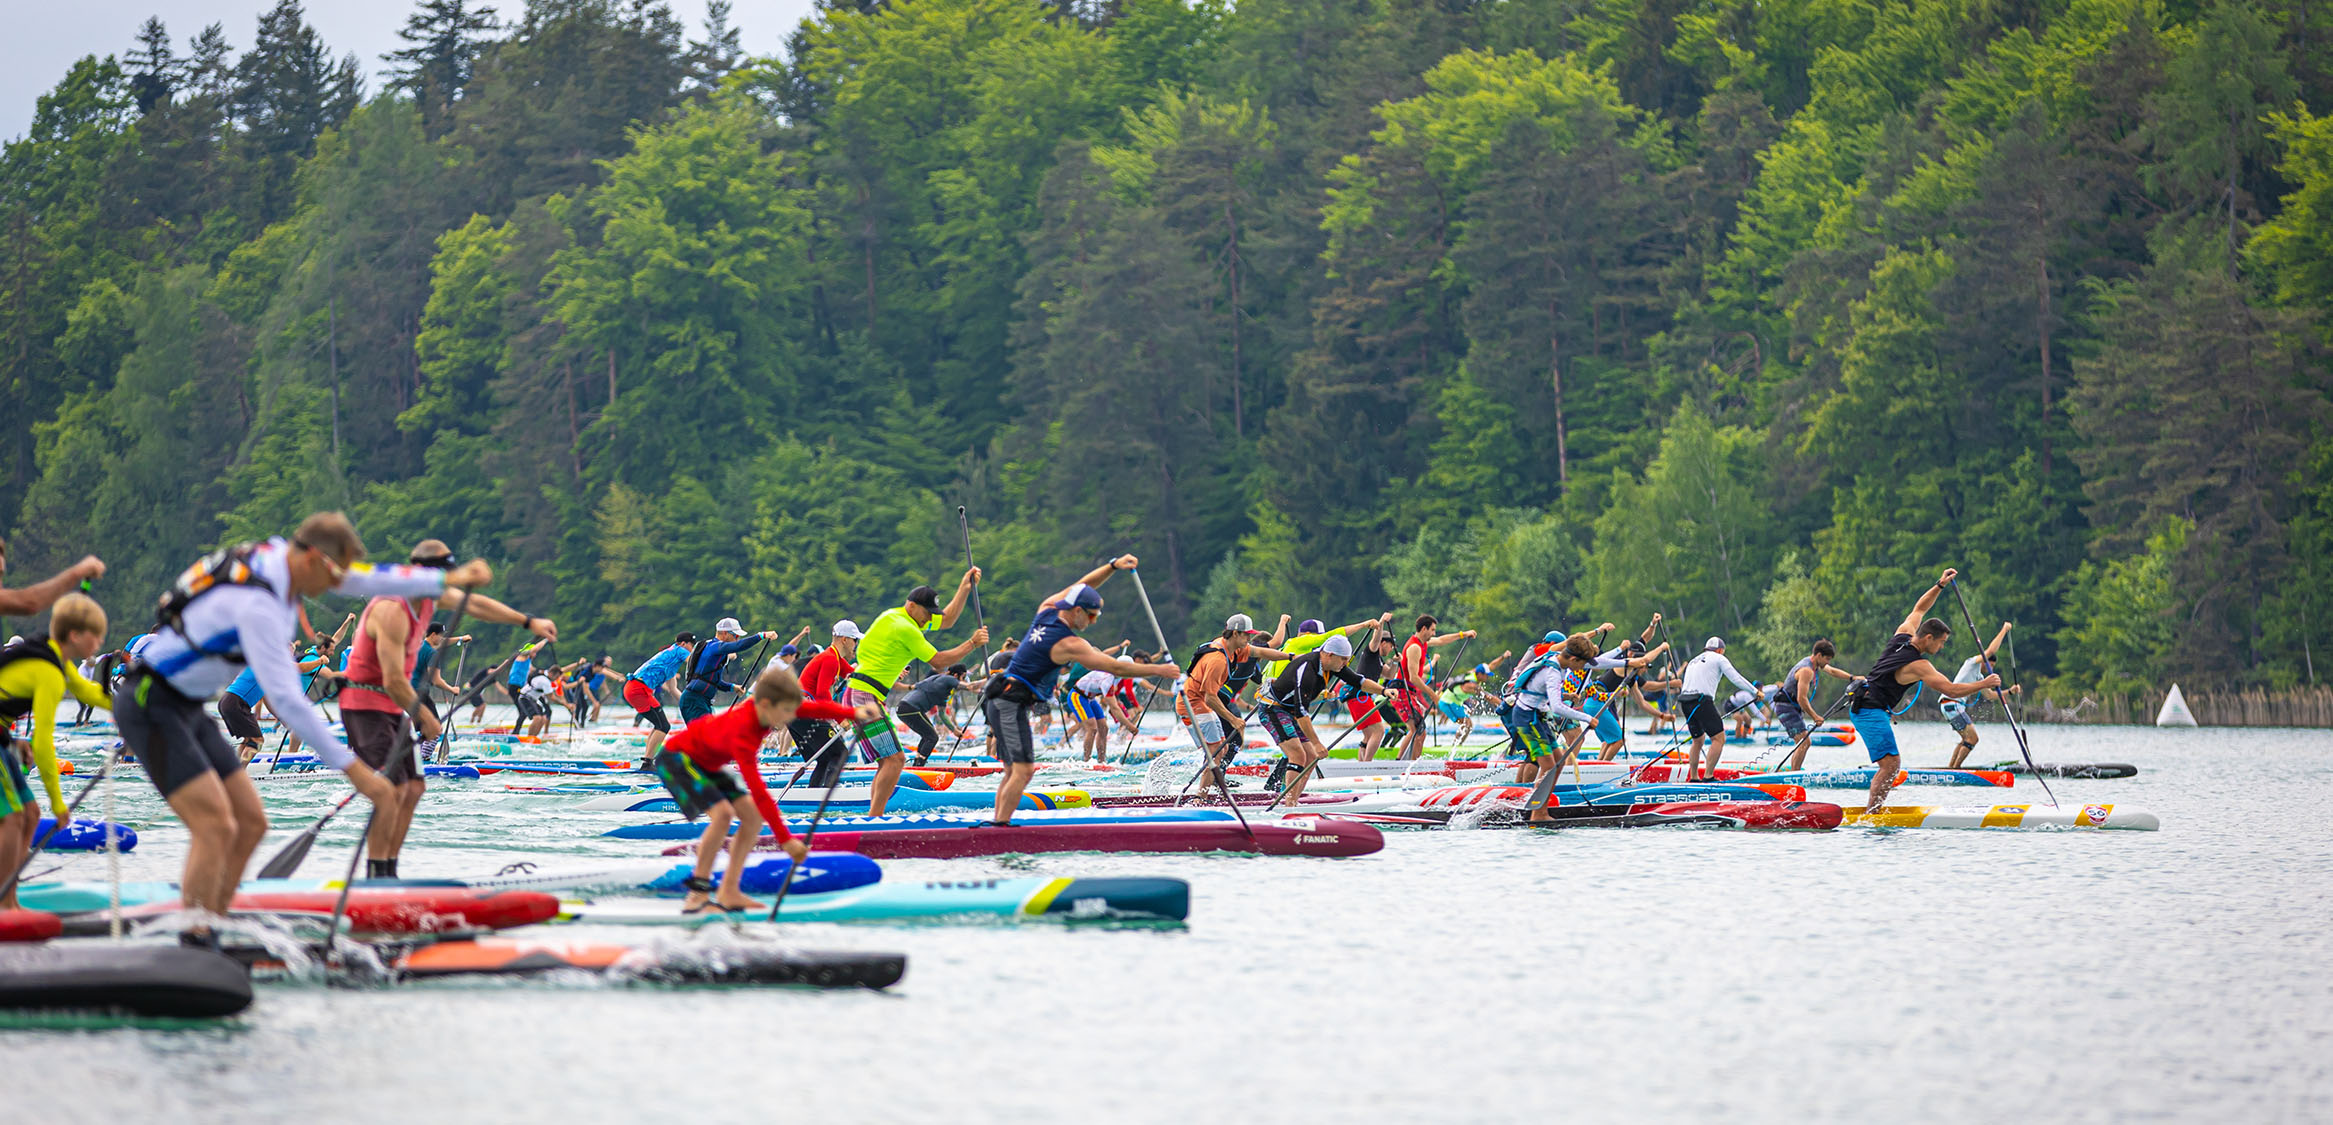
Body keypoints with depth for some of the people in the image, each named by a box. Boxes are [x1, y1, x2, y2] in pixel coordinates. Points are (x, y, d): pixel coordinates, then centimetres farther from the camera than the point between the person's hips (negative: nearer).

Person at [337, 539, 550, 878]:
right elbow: (393, 681, -26)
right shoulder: (393, 611, -25)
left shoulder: (429, 594, 3)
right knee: (393, 788, -18)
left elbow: (474, 604, 18)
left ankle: (389, 870, 12)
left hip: (392, 706, 10)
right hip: (365, 705, -10)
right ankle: (375, 875, -15)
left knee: (413, 788, 7)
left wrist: (529, 622, 20)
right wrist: (425, 719, -15)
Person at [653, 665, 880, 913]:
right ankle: (698, 894, -19)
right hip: (676, 759, -9)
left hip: (707, 762, 9)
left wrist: (852, 713, -22)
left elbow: (815, 708, -6)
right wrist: (785, 840, -44)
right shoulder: (742, 735, -38)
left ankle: (728, 892, 2)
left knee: (753, 816, -2)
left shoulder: (763, 707, -16)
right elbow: (759, 792, -42)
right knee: (722, 812, -28)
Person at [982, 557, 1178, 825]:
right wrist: (1157, 670, -8)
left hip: (997, 701, 9)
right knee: (1023, 770, -14)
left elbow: (1082, 586, 19)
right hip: (1012, 704, -9)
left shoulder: (1046, 610, 6)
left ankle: (997, 825, 4)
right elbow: (1115, 667, -14)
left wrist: (1113, 565, 9)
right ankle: (1000, 827, -21)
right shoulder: (1068, 644, -15)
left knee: (1014, 772, 9)